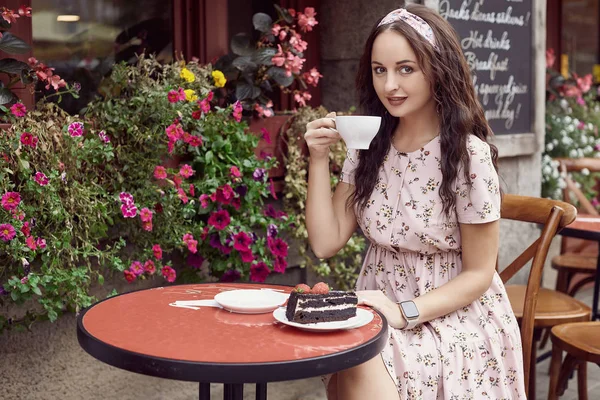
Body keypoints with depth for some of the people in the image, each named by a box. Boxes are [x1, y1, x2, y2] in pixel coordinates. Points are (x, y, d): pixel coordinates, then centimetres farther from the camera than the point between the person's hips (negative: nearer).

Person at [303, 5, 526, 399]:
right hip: (382, 309, 4)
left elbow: (478, 274, -9)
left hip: (456, 320, -4)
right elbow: (326, 243, -1)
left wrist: (405, 313, -21)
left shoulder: (470, 156, -14)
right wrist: (319, 159, -8)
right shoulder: (369, 147, 2)